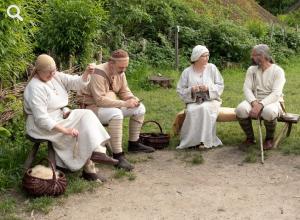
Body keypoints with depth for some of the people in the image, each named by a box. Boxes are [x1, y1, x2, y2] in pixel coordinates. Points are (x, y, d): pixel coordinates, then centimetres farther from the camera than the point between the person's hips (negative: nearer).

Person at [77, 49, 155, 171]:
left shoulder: (120, 72, 0)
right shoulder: (99, 73, -26)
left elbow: (124, 91, 11)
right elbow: (100, 100, -33)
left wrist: (133, 98, -12)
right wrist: (124, 103, -32)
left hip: (112, 105, 9)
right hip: (92, 106, -9)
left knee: (140, 108, 4)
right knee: (116, 114, -38)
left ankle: (133, 144, 17)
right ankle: (118, 155, -34)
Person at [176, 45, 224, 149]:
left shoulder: (212, 68, 2)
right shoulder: (187, 72, 2)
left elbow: (220, 86, 2)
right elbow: (180, 90, 3)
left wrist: (208, 88, -16)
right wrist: (191, 90, -17)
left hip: (210, 100, 0)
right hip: (193, 102, 0)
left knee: (205, 108, -35)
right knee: (191, 111, -33)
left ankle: (205, 140, -25)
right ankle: (192, 140, -16)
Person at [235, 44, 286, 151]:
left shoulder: (278, 71, -7)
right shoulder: (252, 69, 7)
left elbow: (276, 94, -18)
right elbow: (247, 88, -4)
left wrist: (261, 105, -32)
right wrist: (254, 103, -24)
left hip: (272, 101, -3)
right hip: (254, 101, 4)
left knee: (269, 112, -39)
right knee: (241, 109, -29)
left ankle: (269, 138, -7)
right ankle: (250, 138, -5)